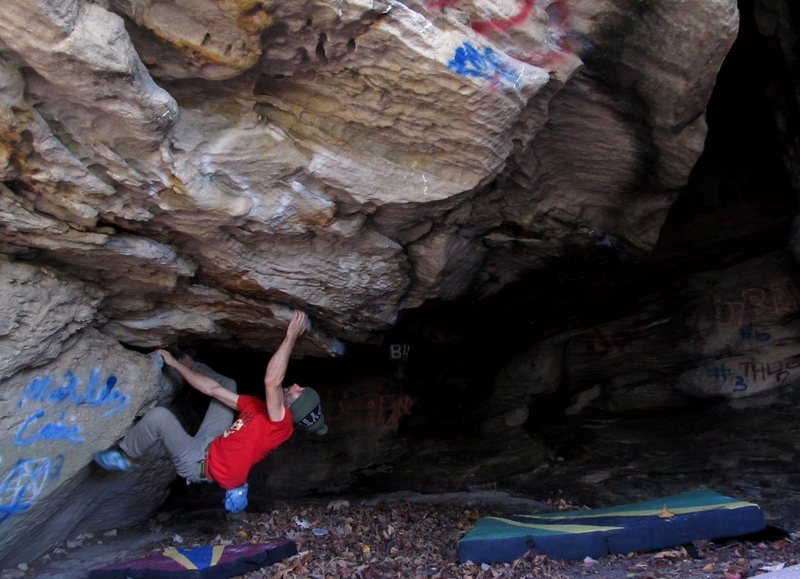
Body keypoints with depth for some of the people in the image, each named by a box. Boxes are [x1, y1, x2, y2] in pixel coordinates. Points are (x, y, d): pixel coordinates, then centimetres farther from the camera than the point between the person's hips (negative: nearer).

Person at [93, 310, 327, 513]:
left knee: (159, 415, -22)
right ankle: (188, 361, 29)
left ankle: (124, 456, 5)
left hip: (199, 463, -8)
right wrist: (175, 364, 6)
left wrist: (291, 335, -41)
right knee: (226, 384, 9)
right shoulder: (262, 408, 1)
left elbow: (272, 381, -43)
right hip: (209, 445, 8)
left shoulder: (281, 423, -23)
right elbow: (214, 389, 5)